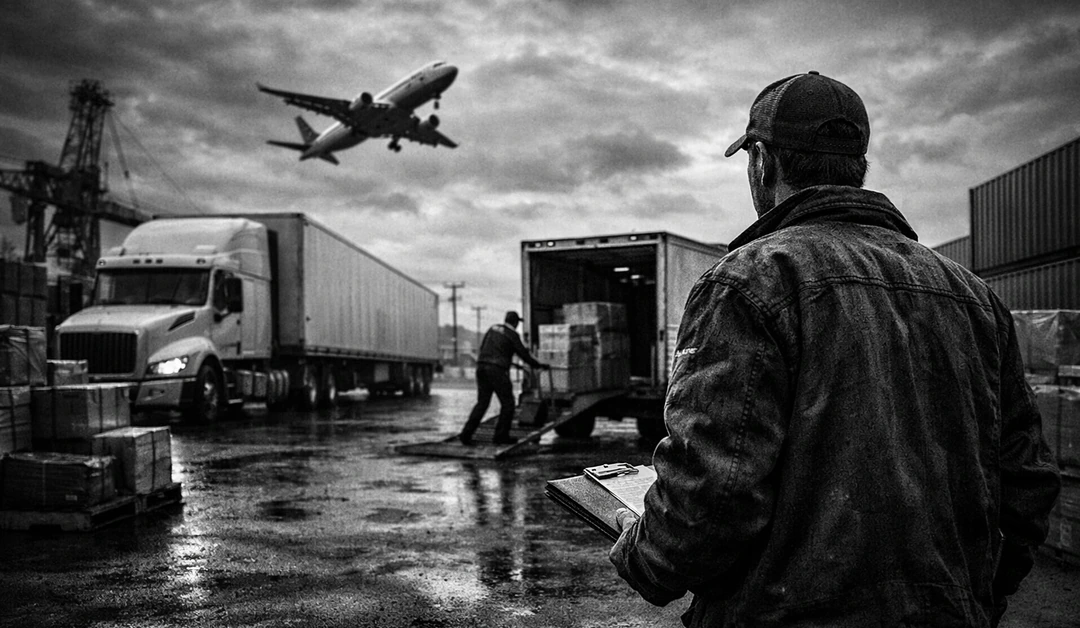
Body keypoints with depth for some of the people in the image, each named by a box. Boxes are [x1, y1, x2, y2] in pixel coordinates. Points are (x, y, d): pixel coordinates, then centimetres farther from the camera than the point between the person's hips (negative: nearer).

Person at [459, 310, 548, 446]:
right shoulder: (512, 335, -2)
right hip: (497, 370, -7)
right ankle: (501, 436, 6)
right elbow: (524, 355, -1)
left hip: (482, 367, 7)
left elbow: (482, 347, 19)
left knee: (482, 403, 10)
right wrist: (540, 365, 12)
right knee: (507, 403, 6)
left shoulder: (493, 328, 16)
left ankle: (466, 433, -1)